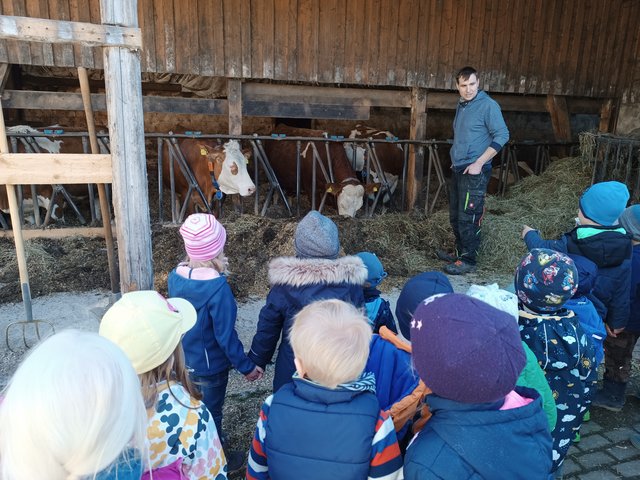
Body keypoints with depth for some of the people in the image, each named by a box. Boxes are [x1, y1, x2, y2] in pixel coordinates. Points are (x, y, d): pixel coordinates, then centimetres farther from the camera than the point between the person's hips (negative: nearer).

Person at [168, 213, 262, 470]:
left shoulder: (175, 276, -12)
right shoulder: (218, 288, -32)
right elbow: (225, 335, -25)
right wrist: (247, 367, -14)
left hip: (183, 359, 6)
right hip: (210, 365, -6)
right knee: (211, 412, 18)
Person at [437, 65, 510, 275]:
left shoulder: (488, 105, -10)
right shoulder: (462, 105, 13)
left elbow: (502, 135, -13)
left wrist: (479, 163, -17)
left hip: (475, 172, -8)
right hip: (458, 170, 8)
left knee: (468, 218, -5)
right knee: (455, 216, 15)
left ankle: (467, 260, 4)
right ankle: (460, 251, 29)